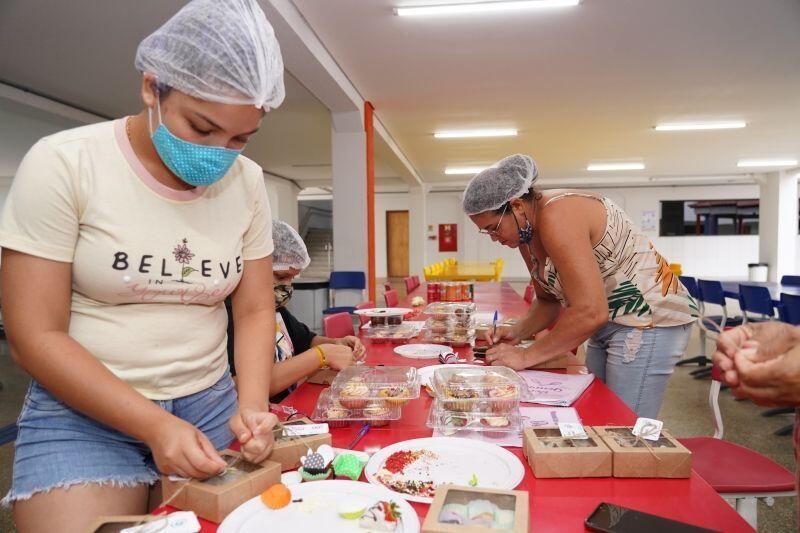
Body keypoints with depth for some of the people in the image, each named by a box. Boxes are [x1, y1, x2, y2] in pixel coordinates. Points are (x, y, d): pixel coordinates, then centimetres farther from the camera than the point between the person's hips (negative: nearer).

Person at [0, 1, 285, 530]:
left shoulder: (247, 182, -2)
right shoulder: (62, 164, -12)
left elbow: (254, 311, 2)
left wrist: (252, 406, -13)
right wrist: (155, 426, -18)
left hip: (210, 404, 3)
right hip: (82, 413, -2)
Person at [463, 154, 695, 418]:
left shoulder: (557, 217, -26)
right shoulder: (527, 233, 3)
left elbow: (590, 313, -31)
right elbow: (550, 301, 13)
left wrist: (526, 356, -22)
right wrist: (517, 332, -4)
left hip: (647, 320, -9)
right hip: (606, 324, 9)